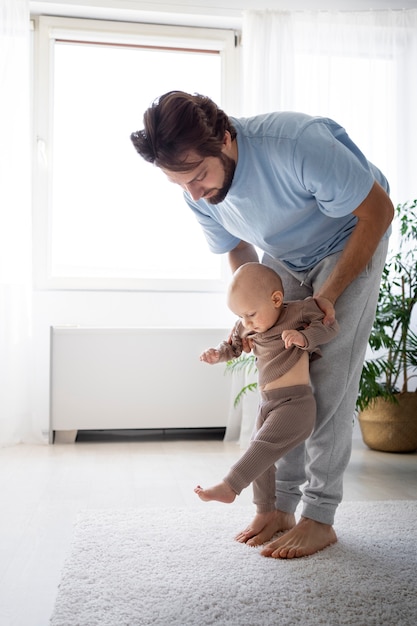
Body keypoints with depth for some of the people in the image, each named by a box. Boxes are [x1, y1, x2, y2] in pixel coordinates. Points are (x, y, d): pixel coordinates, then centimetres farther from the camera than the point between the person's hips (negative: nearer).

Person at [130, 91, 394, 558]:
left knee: (329, 375, -14)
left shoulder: (298, 145, -38)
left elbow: (379, 211, -25)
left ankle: (320, 516, -5)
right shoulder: (198, 193, -18)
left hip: (351, 240, -5)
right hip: (284, 256, 5)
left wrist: (328, 295, -26)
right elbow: (237, 249, 2)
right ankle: (282, 504, 6)